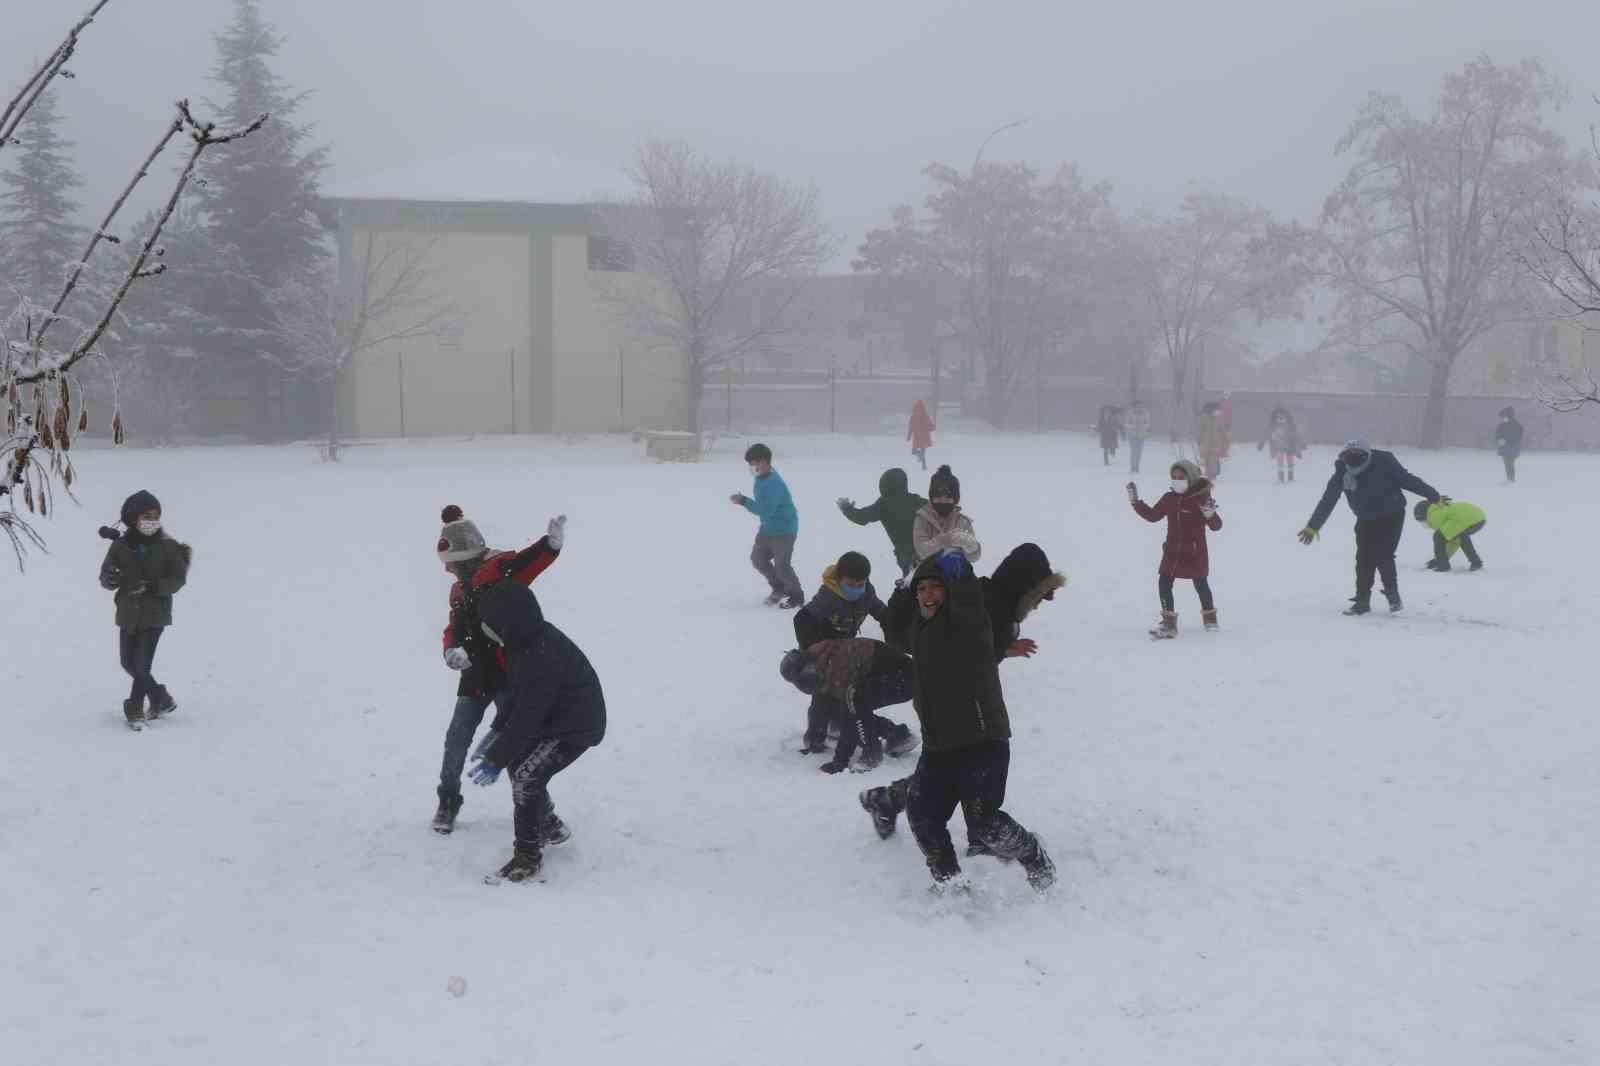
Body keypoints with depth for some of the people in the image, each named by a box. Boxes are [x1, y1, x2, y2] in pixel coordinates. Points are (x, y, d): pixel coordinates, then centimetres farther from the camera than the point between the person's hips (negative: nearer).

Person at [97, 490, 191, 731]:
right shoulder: (120, 545, -3)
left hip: (155, 614, -4)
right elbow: (105, 577, -4)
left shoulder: (167, 546, -9)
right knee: (129, 663, 13)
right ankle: (161, 699, 31)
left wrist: (152, 586, -24)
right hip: (128, 613, 4)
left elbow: (178, 579, -9)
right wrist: (111, 579, -29)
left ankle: (135, 710, 9)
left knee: (142, 664, -9)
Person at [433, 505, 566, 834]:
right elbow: (454, 629, 18)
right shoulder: (458, 589, 16)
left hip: (508, 671, -7)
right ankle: (448, 802, 22)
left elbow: (526, 562, -29)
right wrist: (451, 650, -7)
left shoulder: (497, 569, -10)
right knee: (457, 738, 7)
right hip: (476, 674, 7)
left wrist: (551, 544, -51)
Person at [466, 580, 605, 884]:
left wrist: (496, 760, -22)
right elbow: (517, 694, 12)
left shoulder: (539, 659, -33)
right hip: (556, 719, 10)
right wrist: (496, 731, 11)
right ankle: (549, 826, 38)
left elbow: (526, 717, -28)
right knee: (517, 761, 19)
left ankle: (527, 858, -7)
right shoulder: (530, 639, -2)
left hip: (577, 727, -10)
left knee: (526, 778, -17)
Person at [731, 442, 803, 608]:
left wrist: (744, 501, -30)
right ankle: (779, 588, 29)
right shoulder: (761, 478, 2)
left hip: (784, 530, -10)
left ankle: (797, 596, 10)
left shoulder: (774, 483, -28)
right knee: (757, 558, 10)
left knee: (781, 565, -10)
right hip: (768, 527, 10)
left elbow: (766, 510, -32)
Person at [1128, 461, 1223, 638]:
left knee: (1201, 584, 12)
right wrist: (1135, 501, 7)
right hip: (1173, 550, 4)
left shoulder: (1201, 498, -12)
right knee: (1164, 583, -7)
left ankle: (1209, 616, 34)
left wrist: (1210, 513, -33)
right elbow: (1152, 515, 13)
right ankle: (1168, 622, -3)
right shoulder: (1169, 498, 3)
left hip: (1195, 552, -4)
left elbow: (1216, 526, -12)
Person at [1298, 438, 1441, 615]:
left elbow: (1408, 480, -16)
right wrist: (1313, 526, -4)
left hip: (1391, 517, -3)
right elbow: (1327, 500, -7)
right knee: (1364, 559, -4)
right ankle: (1362, 601, 7)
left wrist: (1434, 496, -9)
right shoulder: (1342, 473, -14)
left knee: (1383, 556, -14)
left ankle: (1392, 594, 8)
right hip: (1366, 520, 3)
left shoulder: (1384, 463, -24)